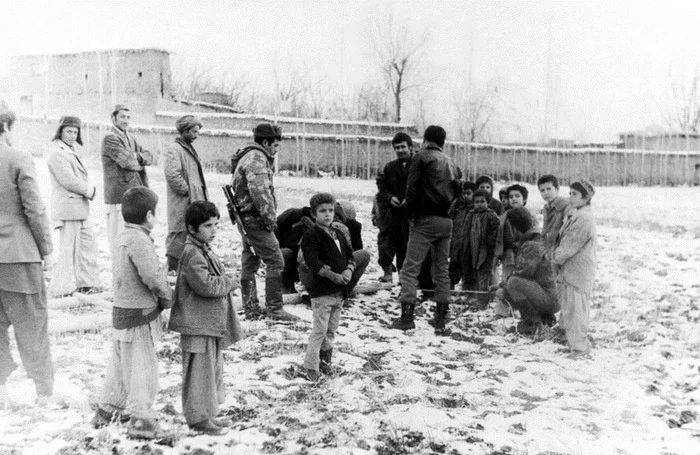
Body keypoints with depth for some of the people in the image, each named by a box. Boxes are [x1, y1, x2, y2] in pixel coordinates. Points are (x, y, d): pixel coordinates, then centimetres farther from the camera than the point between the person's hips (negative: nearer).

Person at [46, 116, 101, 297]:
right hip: (67, 208, -10)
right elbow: (69, 181, -19)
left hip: (79, 208, 10)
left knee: (88, 243, 14)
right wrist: (90, 190, -7)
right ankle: (62, 288, 4)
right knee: (69, 248, -5)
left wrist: (88, 189, 1)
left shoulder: (71, 151, 19)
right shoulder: (57, 153, -13)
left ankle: (87, 283, 23)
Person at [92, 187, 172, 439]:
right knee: (142, 367, 0)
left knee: (120, 364, 21)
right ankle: (141, 420, 6)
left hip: (121, 311, 9)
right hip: (138, 316, -9)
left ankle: (107, 410, 33)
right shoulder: (139, 240, -21)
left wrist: (161, 292, 6)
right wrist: (167, 297, -7)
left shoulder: (122, 237, 8)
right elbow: (153, 277, -26)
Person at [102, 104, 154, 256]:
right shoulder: (110, 138, -7)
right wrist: (140, 164, 1)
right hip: (119, 195, -8)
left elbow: (149, 157, 10)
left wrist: (137, 157, -11)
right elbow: (126, 161, -18)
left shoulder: (131, 139, 20)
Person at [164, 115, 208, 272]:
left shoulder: (189, 148, 19)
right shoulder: (174, 149, -11)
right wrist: (187, 191, -16)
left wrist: (204, 198, 15)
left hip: (196, 202, 10)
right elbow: (172, 175, -23)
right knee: (178, 241, -4)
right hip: (182, 206, -9)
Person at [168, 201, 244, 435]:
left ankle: (208, 414, 30)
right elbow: (206, 285, -26)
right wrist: (230, 281, -12)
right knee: (200, 370, -1)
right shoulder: (192, 253, -18)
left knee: (213, 368, 18)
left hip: (212, 323, 11)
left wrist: (226, 280, 4)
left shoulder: (205, 251, 15)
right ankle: (199, 417, 10)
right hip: (198, 324, -10)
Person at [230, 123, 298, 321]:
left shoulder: (248, 157, 19)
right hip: (255, 220, -11)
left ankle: (251, 310, 23)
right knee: (276, 262, -6)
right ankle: (275, 309, -2)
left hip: (245, 219, 11)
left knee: (249, 264, 14)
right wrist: (271, 218, -17)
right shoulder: (257, 158, -15)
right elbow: (260, 192, -25)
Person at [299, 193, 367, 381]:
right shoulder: (311, 235, -9)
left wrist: (349, 270, -8)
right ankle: (309, 367, 3)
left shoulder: (339, 235, 15)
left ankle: (325, 359, 29)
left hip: (340, 291, 7)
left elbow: (350, 255, 13)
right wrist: (333, 275, -24)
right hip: (321, 291, -7)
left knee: (331, 330, 15)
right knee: (319, 330, -5)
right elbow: (313, 262, -19)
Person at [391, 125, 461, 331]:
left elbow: (412, 188, -10)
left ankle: (406, 316, -11)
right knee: (441, 269, 13)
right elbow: (457, 190, 18)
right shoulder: (450, 163, 17)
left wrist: (411, 214, -3)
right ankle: (440, 317, 15)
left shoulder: (421, 157, -2)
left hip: (426, 220, -6)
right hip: (446, 221, 6)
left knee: (410, 268, -5)